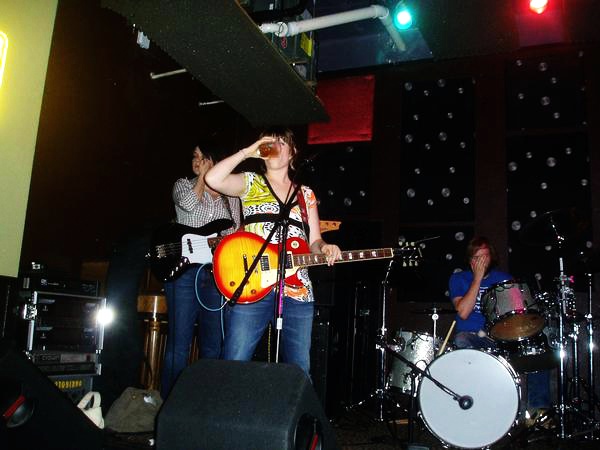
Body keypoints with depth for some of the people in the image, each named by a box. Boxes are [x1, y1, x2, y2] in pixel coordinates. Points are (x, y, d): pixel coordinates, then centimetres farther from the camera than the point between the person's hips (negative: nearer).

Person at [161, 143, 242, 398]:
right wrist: (203, 176, -3)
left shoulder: (230, 195, 16)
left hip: (218, 272, 3)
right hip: (185, 269, -3)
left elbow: (237, 231, 14)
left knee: (213, 345, 8)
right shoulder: (183, 185, 9)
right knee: (179, 343, -4)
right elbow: (188, 203, -14)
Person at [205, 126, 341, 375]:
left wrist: (325, 248, -8)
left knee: (300, 370, 8)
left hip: (298, 291, 3)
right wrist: (248, 151, -6)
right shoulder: (251, 182, 10)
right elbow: (213, 179, -10)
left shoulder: (306, 194, 18)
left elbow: (314, 241, 14)